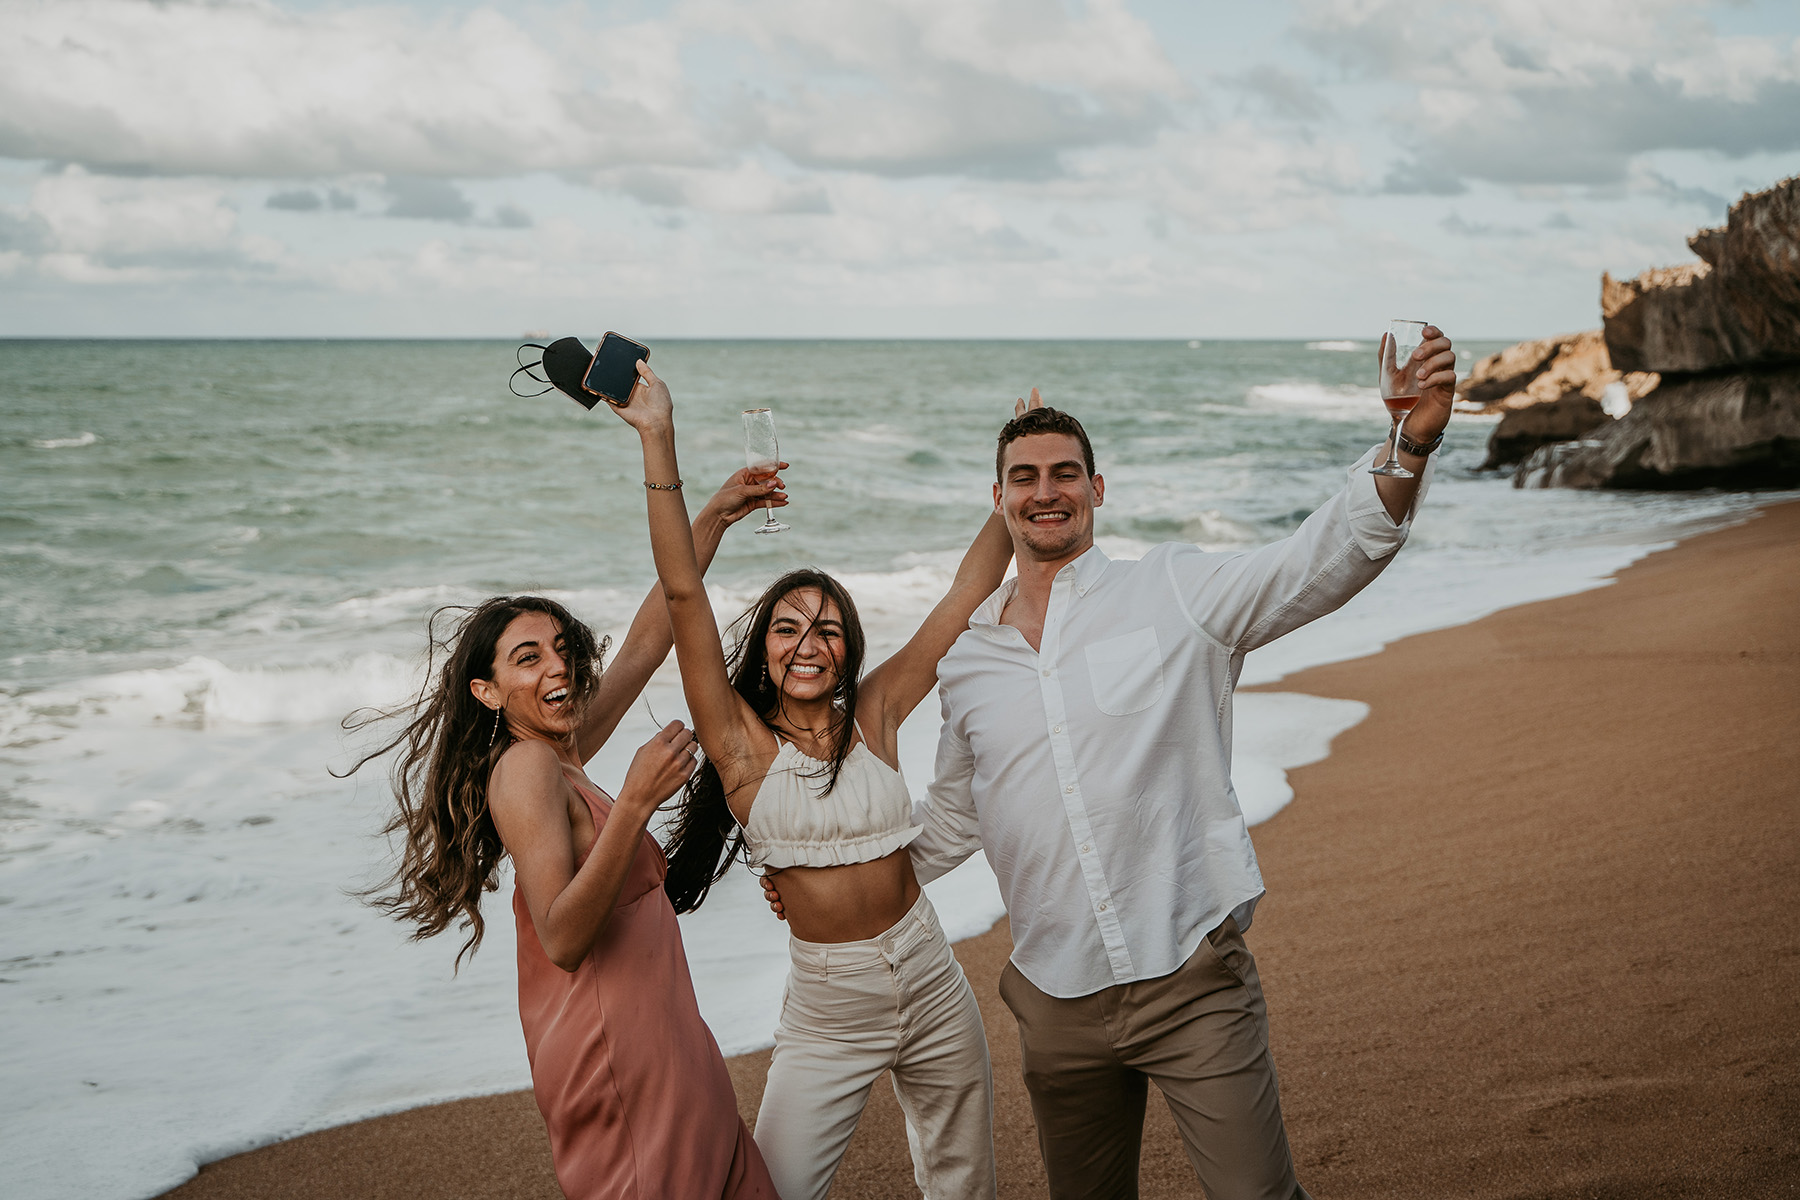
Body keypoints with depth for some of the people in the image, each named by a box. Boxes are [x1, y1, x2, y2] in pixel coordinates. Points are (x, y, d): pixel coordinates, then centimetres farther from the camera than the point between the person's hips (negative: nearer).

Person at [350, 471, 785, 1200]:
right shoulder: (525, 766, -13)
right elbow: (563, 938, -23)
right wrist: (634, 805, -31)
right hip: (618, 1052, -9)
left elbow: (646, 644, 17)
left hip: (660, 1044, 9)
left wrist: (713, 519, 13)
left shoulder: (558, 757, 12)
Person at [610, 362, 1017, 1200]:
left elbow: (969, 595, 1)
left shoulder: (874, 715, -1)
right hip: (824, 1013, -3)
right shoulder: (742, 742, -8)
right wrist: (657, 442, -22)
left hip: (932, 986, 3)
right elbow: (683, 594, -16)